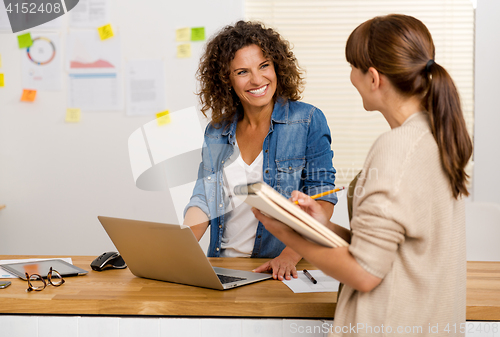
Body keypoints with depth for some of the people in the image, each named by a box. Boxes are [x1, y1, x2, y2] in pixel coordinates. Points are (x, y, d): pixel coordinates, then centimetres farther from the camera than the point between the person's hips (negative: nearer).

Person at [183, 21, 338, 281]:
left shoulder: (308, 121, -1)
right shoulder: (217, 132, 12)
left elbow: (322, 200, -6)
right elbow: (203, 200, 8)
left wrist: (289, 255, -19)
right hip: (223, 267, 3)